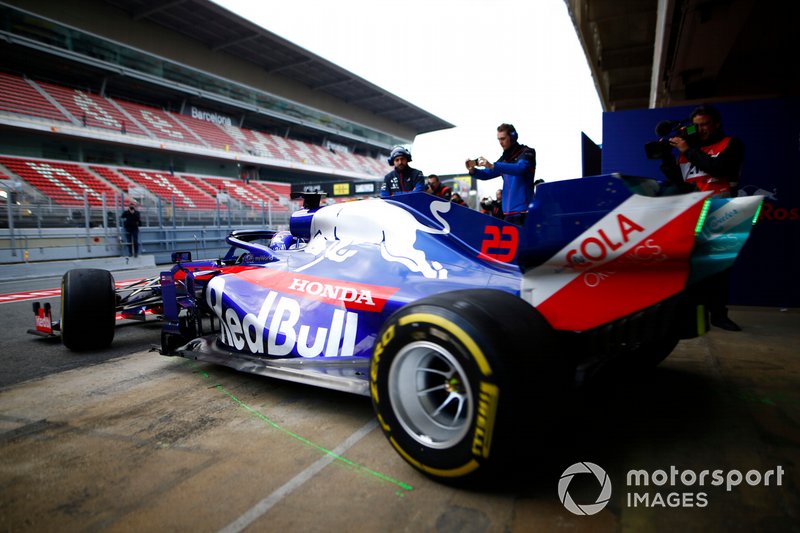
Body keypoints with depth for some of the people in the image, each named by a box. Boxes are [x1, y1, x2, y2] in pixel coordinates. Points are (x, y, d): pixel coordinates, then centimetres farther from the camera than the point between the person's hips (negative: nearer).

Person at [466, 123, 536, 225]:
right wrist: (473, 170, -5)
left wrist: (492, 166, -34)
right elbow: (487, 174, 16)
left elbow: (520, 168, -25)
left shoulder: (527, 153, -4)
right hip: (509, 211, 7)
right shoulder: (505, 157, 17)